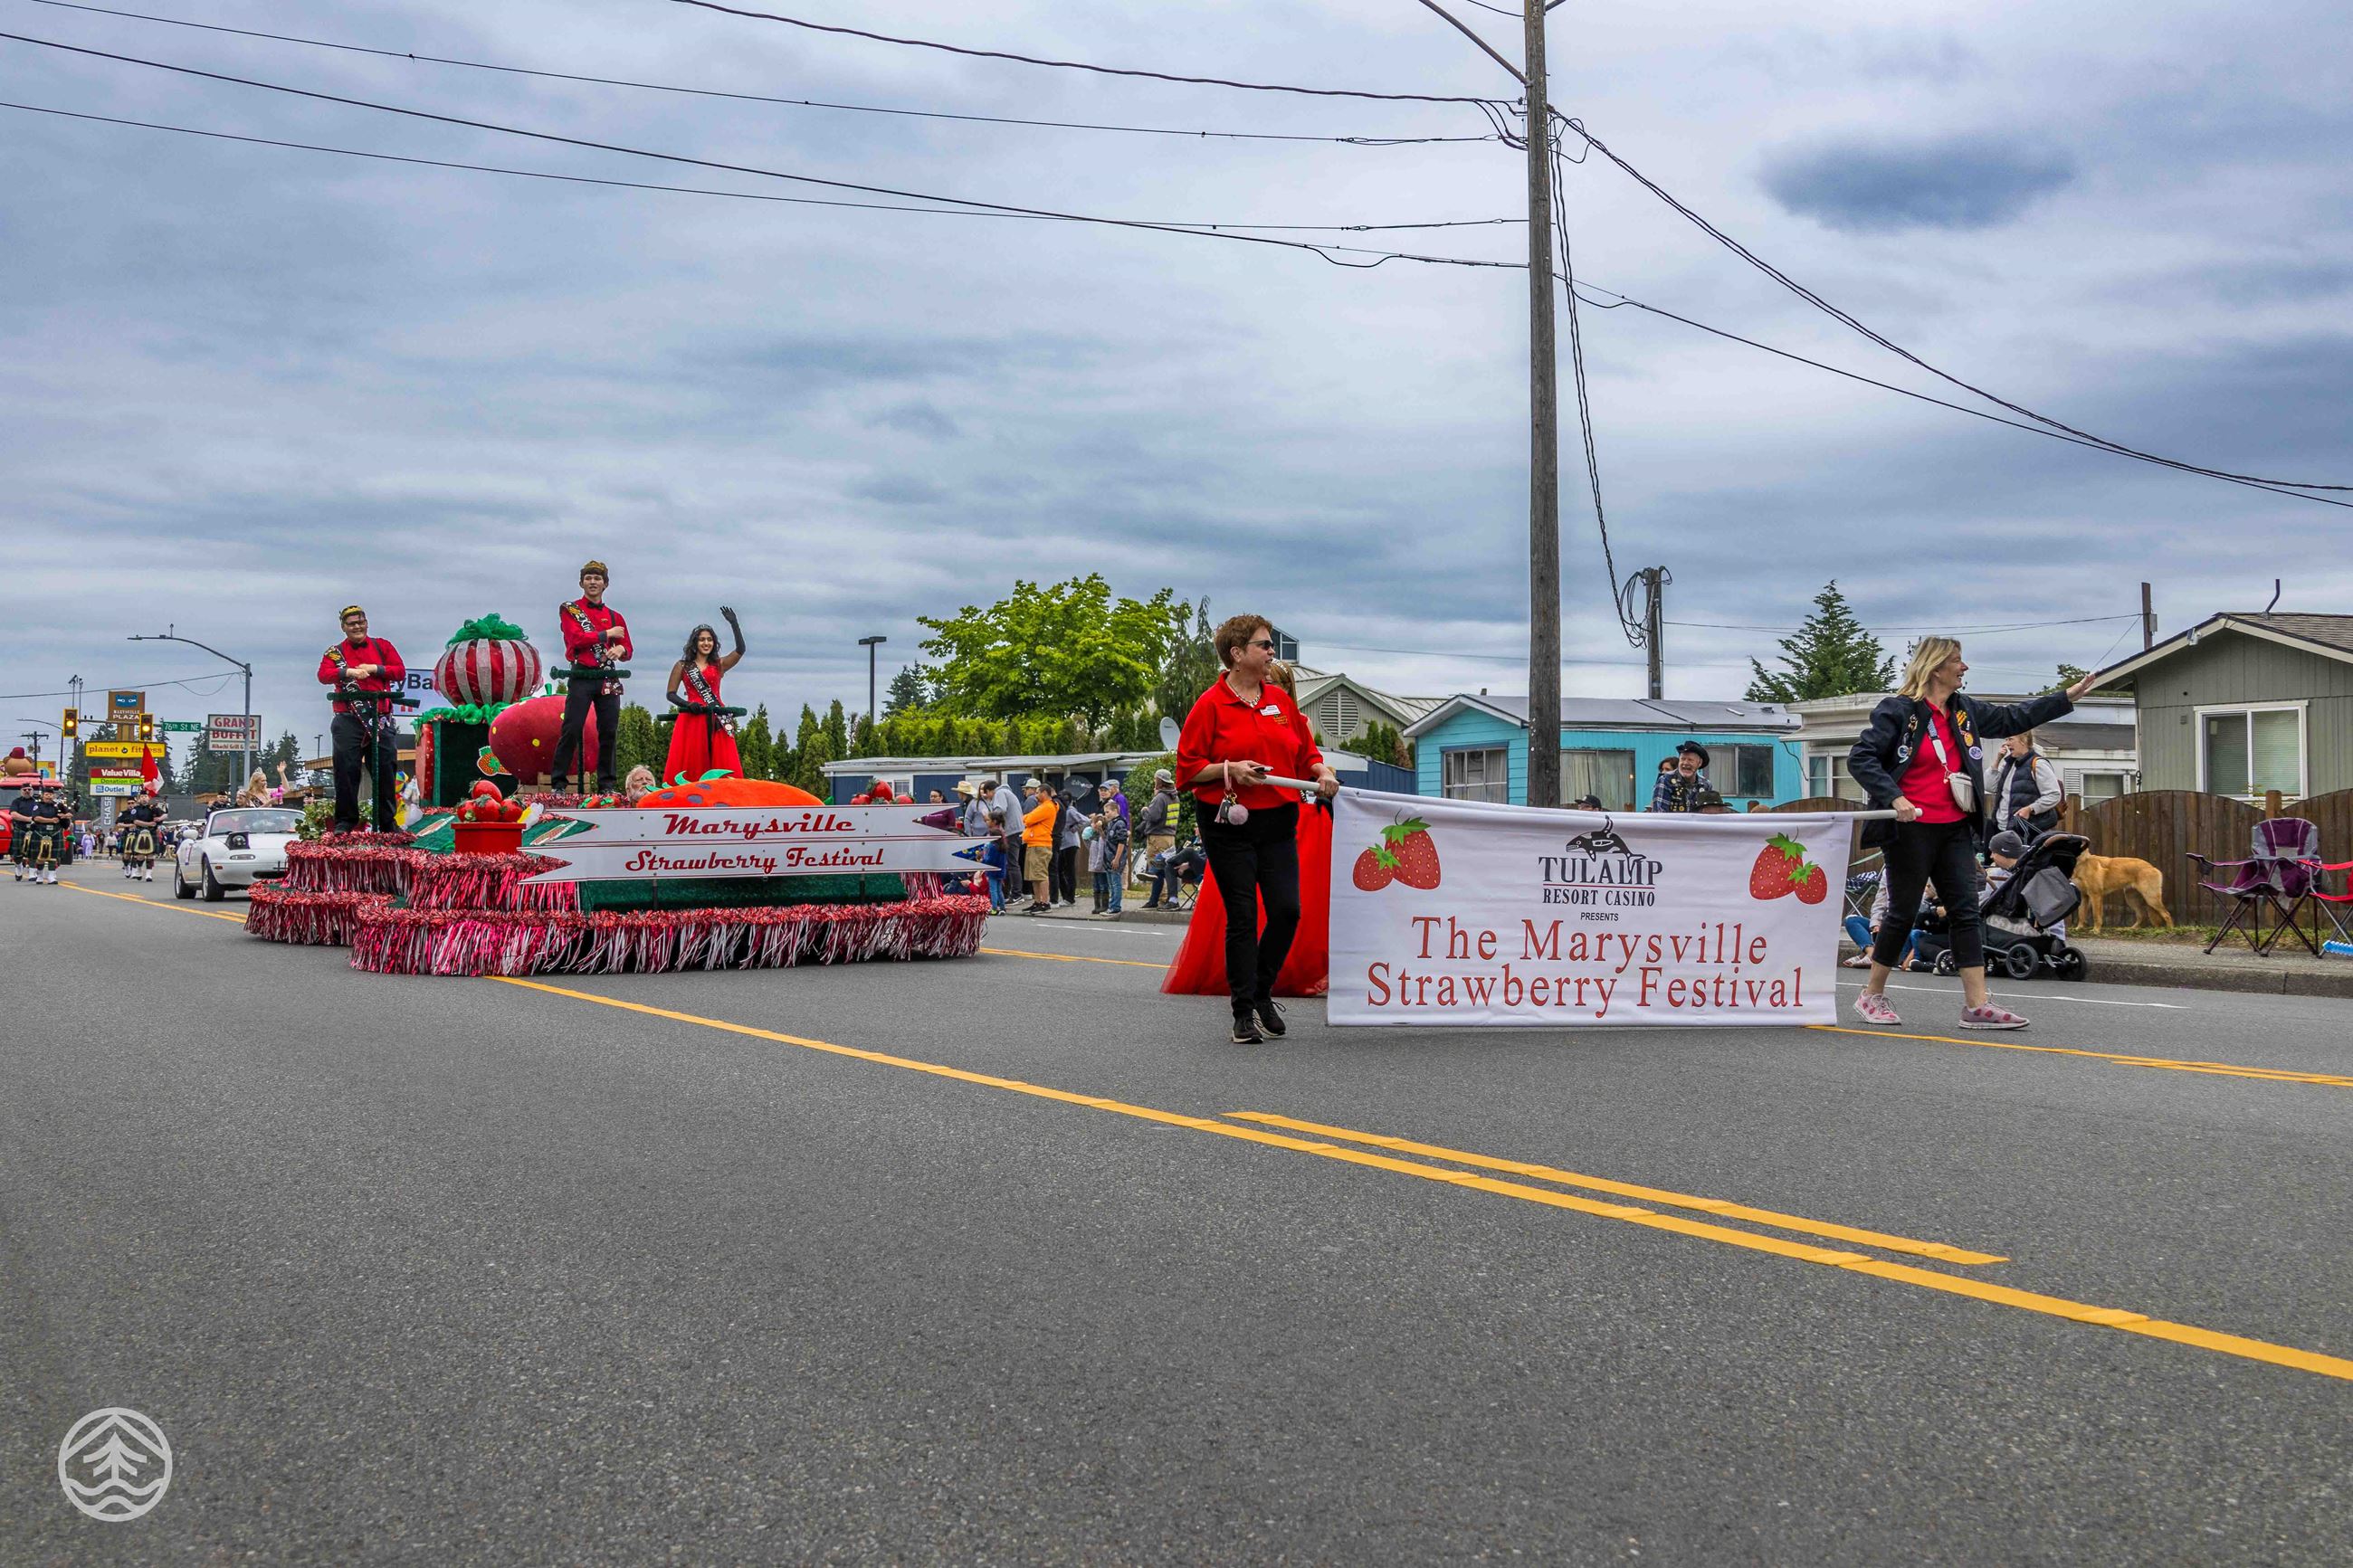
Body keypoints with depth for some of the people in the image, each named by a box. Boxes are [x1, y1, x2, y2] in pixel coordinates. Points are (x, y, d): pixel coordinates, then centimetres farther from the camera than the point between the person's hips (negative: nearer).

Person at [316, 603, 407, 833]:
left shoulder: (382, 646, 15)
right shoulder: (335, 652, 11)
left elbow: (400, 672, 5)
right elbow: (323, 675, -6)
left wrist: (374, 669, -8)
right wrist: (348, 671, -21)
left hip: (380, 719, 1)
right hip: (349, 719, -1)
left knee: (385, 770, 1)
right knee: (347, 769, -5)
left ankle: (387, 823, 8)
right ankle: (345, 821, 2)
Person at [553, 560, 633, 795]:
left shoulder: (614, 616, 16)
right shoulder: (569, 610, 5)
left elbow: (628, 648, 17)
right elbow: (576, 638, -10)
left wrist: (620, 649, -7)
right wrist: (608, 634, -5)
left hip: (609, 680, 4)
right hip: (581, 677, -4)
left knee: (609, 731, 1)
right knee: (571, 730, -8)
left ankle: (606, 784, 7)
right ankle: (559, 783, -4)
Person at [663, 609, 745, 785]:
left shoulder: (719, 665, 11)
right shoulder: (682, 666, 10)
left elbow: (740, 650, -3)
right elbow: (671, 694, 8)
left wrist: (734, 624, -11)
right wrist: (687, 704, -11)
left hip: (717, 719, 1)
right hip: (692, 719, -1)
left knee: (723, 763, -6)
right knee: (690, 762, -6)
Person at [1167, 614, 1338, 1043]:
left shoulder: (1280, 699, 12)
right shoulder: (1211, 704, -4)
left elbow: (1307, 751, 18)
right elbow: (1188, 767, -4)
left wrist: (1323, 773, -2)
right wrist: (1229, 769, -18)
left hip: (1278, 821, 4)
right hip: (1229, 823, -4)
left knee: (1286, 910, -4)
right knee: (1242, 917, -3)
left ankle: (1262, 992, 18)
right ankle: (1244, 1013, 5)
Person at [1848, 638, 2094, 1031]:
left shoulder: (1965, 711, 13)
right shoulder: (1898, 711, -10)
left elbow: (2011, 718, 25)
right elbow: (1860, 758, -14)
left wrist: (2067, 697, 23)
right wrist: (1893, 797, -24)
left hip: (1955, 829, 7)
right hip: (1911, 829, -7)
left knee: (1966, 911, -1)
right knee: (1903, 913, 0)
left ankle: (1978, 1005, -3)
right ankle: (1872, 996, 15)